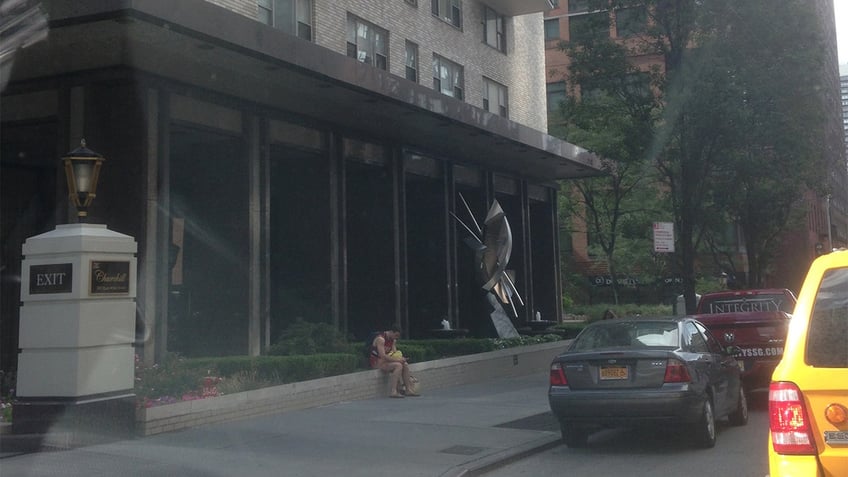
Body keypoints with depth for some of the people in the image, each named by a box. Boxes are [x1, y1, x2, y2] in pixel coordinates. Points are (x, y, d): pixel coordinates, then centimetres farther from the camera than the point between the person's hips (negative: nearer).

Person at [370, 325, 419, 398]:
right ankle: (393, 392, -32)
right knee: (398, 365, -28)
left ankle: (409, 390, -5)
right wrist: (397, 360, -27)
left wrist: (401, 359, -15)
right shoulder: (380, 339, -21)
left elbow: (394, 353, 8)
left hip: (385, 360, 9)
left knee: (405, 365, -6)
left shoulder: (393, 340, 9)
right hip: (377, 362, -9)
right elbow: (382, 356, -29)